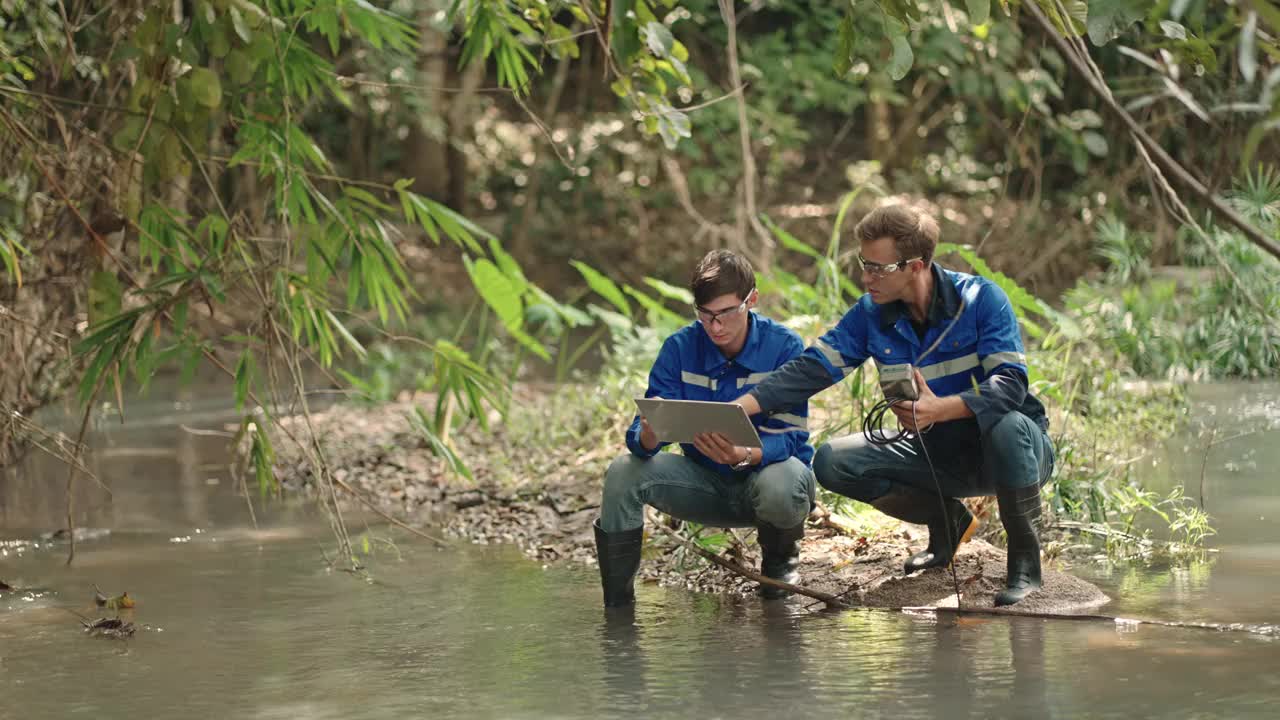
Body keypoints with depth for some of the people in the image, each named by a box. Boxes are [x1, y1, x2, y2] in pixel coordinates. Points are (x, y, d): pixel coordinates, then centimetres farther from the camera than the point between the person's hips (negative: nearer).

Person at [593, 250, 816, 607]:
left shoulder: (784, 347, -16)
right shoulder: (680, 347, -8)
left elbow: (789, 437, -22)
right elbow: (640, 437, -14)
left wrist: (744, 456, -44)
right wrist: (648, 437, -41)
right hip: (707, 483, 3)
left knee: (779, 484, -39)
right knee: (624, 472, -22)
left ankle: (780, 560, -1)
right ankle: (617, 608, -8)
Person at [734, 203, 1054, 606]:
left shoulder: (980, 299, -18)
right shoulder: (871, 315, -3)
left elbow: (1011, 384, -28)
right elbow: (812, 369, -5)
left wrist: (941, 409, -45)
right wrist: (739, 407, -19)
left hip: (1014, 450, -5)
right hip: (936, 455, 5)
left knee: (1007, 425, -41)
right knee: (832, 463, -12)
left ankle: (1025, 558, -17)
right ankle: (946, 520, 9)